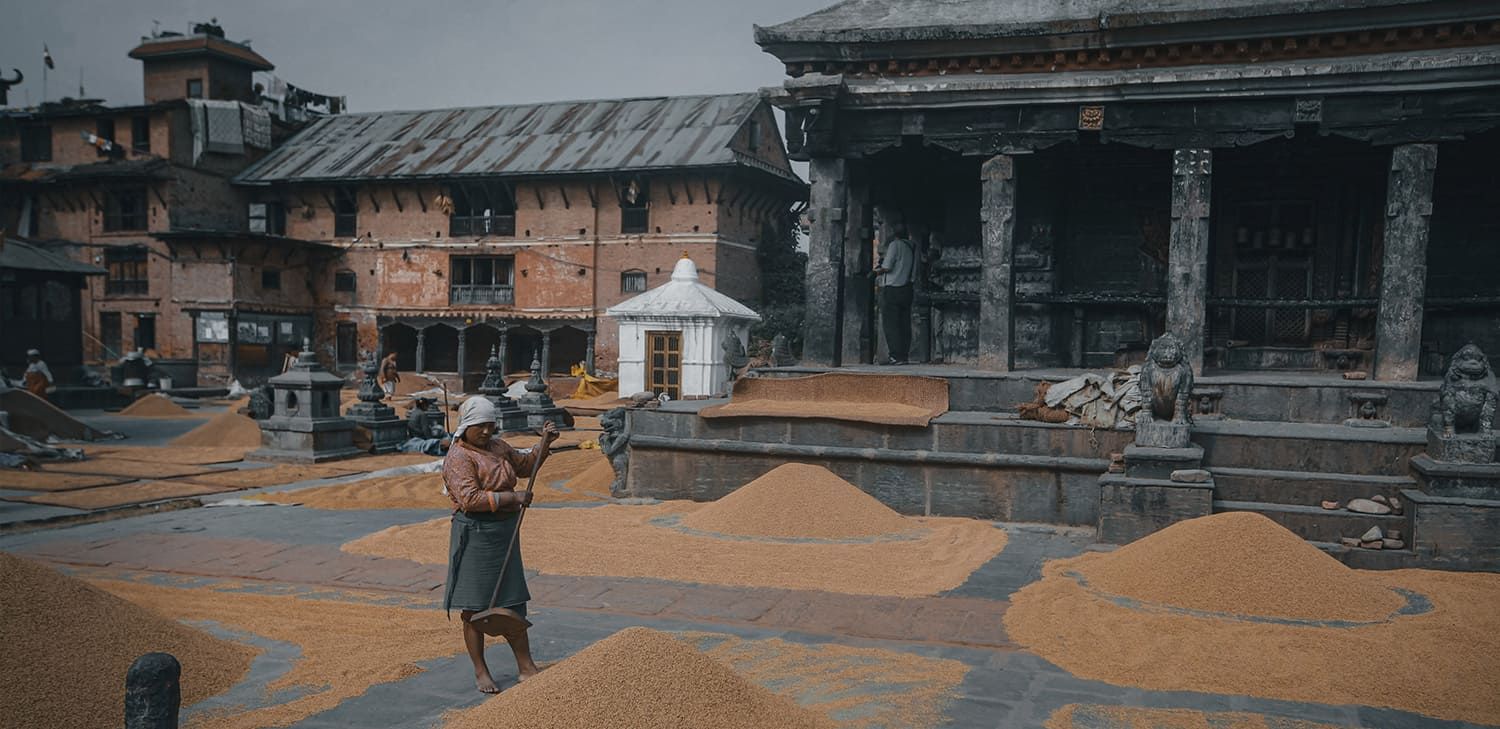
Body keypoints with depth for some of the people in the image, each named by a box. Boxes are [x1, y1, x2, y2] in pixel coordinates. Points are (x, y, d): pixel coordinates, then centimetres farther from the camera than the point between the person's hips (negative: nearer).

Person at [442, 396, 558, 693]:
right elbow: (470, 499, -25)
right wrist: (512, 497, -23)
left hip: (505, 533, 8)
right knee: (475, 608, 2)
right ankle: (480, 672, 15)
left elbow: (527, 464, 26)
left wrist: (545, 441, 11)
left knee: (513, 602, 12)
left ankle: (526, 667, 20)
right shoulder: (459, 458, -13)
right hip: (474, 534, -7)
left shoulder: (498, 447, 11)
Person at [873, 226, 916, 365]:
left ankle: (896, 356, -10)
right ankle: (904, 355, 6)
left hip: (892, 289, -7)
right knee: (904, 324, 6)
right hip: (907, 289, 7)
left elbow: (886, 268, -15)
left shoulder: (895, 244, -9)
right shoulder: (913, 247, 12)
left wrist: (877, 270, 7)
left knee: (890, 324, -5)